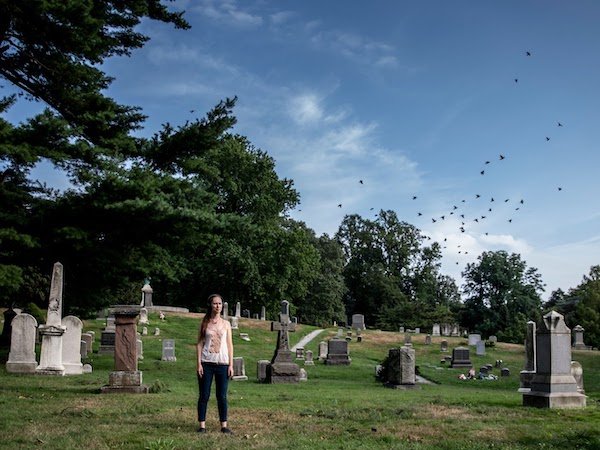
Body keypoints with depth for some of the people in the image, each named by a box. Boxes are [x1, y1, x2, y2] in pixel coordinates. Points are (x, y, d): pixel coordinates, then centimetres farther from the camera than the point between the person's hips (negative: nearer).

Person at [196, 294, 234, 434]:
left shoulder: (226, 324, 8)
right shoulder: (204, 323, 4)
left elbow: (229, 345, 7)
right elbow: (199, 344, 2)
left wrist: (231, 365, 1)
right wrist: (199, 363, -6)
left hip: (222, 363, 1)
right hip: (206, 363, -1)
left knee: (222, 396, 4)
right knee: (204, 395, 2)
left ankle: (224, 425, 10)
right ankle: (202, 425, 6)